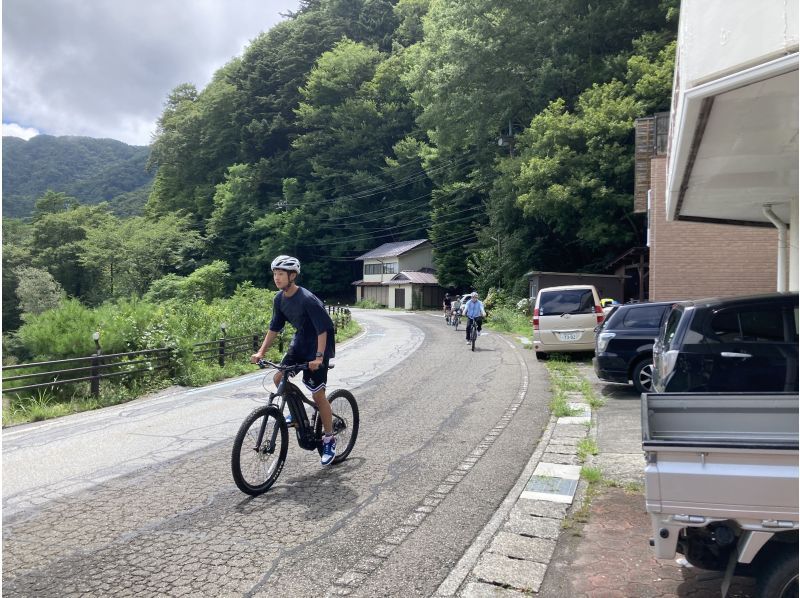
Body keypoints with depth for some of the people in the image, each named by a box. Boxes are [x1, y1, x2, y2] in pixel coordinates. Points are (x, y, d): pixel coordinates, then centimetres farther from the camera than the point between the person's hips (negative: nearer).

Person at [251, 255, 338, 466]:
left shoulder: (307, 299, -26)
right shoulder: (280, 299, -3)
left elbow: (323, 330, -27)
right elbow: (274, 328, 5)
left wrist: (319, 357, -35)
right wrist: (261, 352, -1)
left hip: (317, 346, -7)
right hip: (299, 342, 7)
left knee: (317, 393, -5)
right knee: (279, 378, -5)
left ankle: (329, 439, 11)